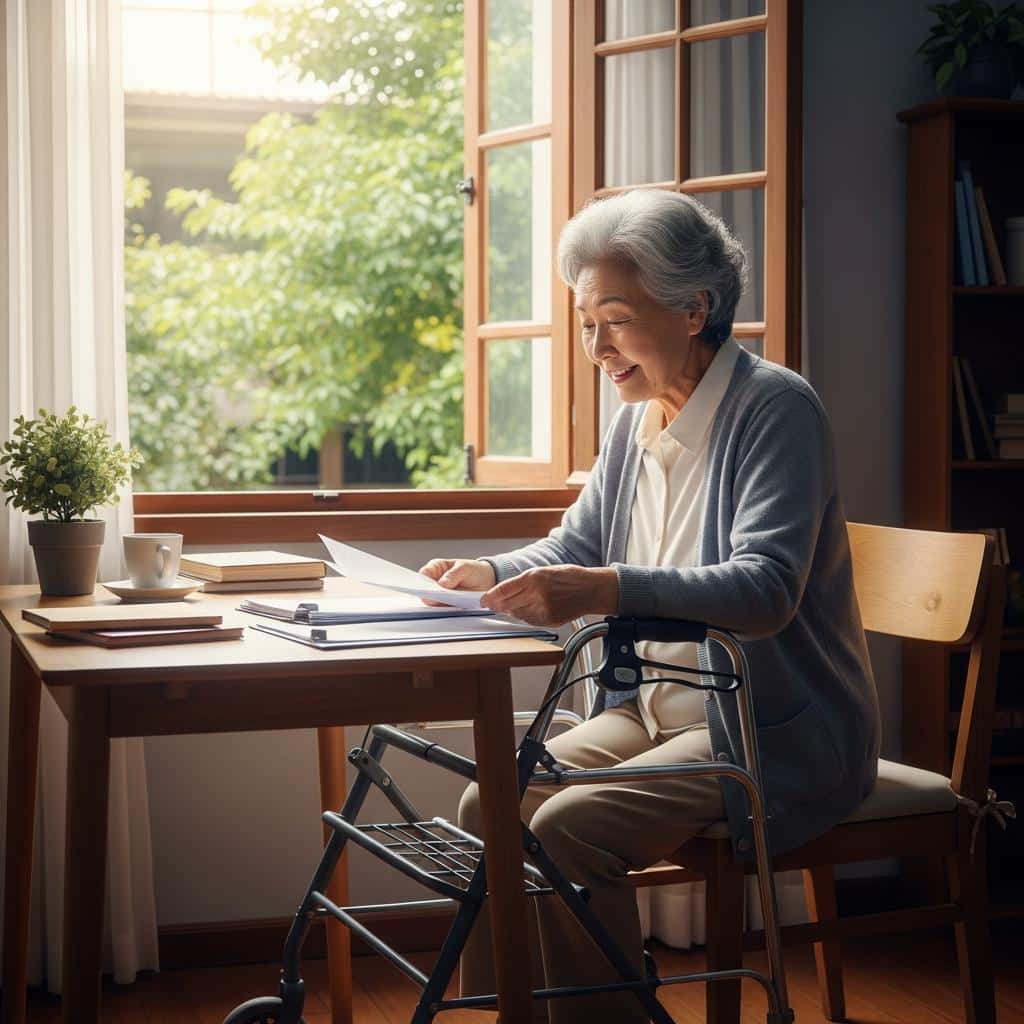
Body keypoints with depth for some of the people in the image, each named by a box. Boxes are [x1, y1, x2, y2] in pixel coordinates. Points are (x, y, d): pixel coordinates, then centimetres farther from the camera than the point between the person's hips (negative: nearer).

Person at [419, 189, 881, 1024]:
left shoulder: (777, 409, -15)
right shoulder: (639, 419, 9)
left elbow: (765, 588, -27)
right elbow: (575, 547, 21)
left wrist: (606, 590, -40)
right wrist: (491, 574, 0)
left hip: (772, 736, -8)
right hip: (654, 708, 8)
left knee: (565, 832, -25)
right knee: (489, 807, -9)